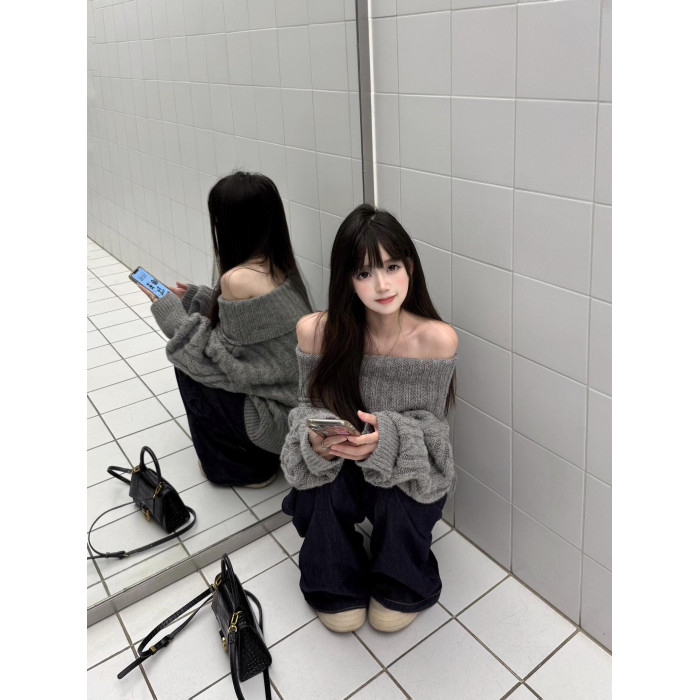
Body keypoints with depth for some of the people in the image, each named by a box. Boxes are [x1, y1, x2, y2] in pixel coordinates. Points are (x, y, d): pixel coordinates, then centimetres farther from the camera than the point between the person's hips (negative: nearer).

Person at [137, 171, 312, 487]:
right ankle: (258, 455, 28)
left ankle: (241, 467, 20)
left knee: (187, 363, 7)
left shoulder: (237, 279, -23)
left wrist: (169, 310, -3)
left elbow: (221, 357, -14)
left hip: (281, 420, -8)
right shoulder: (281, 266, 2)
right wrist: (195, 296, 19)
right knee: (207, 349, 20)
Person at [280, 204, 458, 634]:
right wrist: (318, 439, -29)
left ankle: (401, 590, 6)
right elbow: (309, 406, -4)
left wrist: (385, 437, -35)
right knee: (316, 492, -30)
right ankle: (338, 589, 4)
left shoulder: (438, 339, -20)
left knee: (398, 500, -31)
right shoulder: (316, 331, -16)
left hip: (409, 470, -1)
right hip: (334, 468, 1)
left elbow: (429, 425, -12)